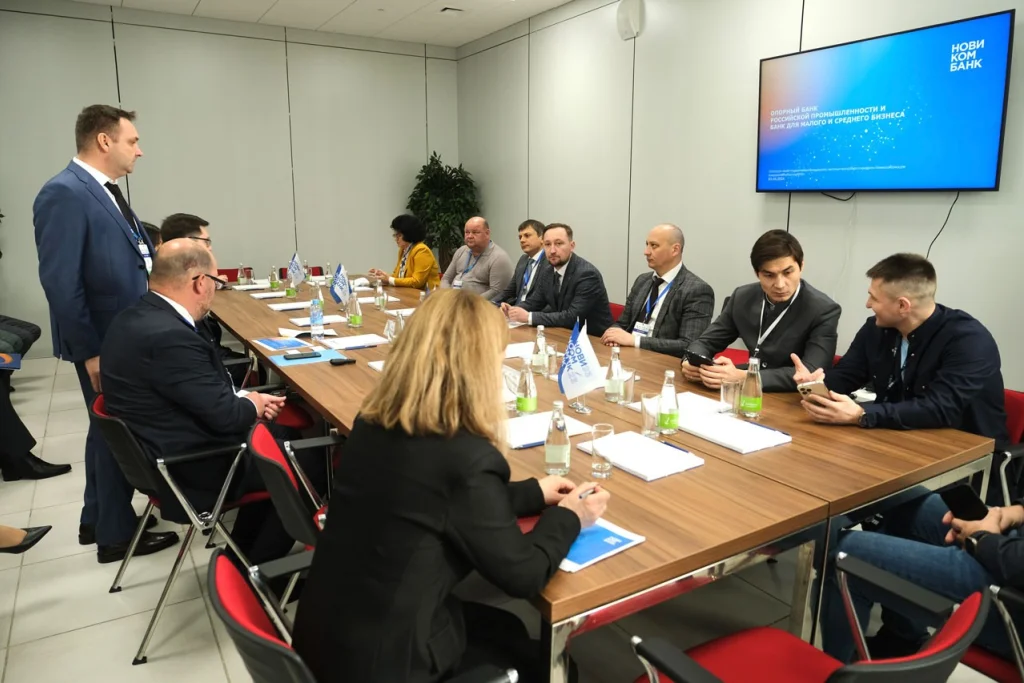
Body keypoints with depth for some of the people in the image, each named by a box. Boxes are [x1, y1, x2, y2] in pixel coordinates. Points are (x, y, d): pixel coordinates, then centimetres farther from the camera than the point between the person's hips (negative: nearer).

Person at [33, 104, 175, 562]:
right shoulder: (64, 194, -19)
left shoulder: (105, 191, 10)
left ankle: (98, 519, 38)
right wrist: (90, 351, -21)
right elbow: (60, 283, -23)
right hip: (105, 341, -9)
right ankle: (116, 534, 23)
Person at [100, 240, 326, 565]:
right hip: (190, 472, -10)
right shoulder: (169, 336, -30)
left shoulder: (136, 316, 2)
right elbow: (224, 415, -24)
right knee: (312, 460, 0)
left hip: (164, 456, 10)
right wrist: (251, 404, -4)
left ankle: (244, 553, 28)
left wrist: (242, 398, 1)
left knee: (277, 437, 21)